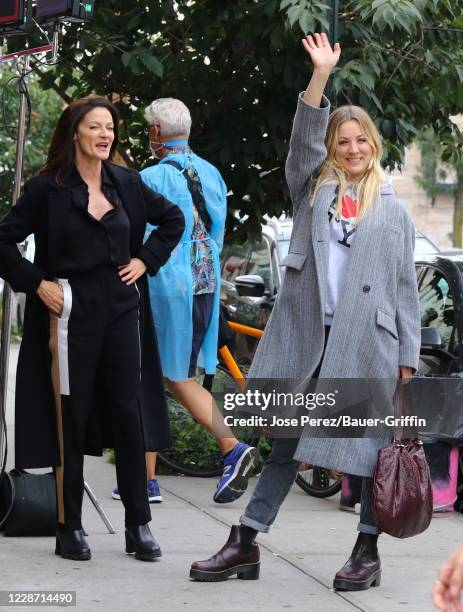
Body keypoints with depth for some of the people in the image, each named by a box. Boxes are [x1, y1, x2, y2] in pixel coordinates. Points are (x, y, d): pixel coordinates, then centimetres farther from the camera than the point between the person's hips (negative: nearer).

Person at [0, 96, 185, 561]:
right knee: (71, 419, 0)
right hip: (71, 313, -3)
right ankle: (69, 527, 9)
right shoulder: (47, 189, -3)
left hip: (121, 311, 3)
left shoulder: (126, 183, 8)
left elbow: (173, 219, 21)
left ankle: (138, 525, 7)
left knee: (130, 416, 1)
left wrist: (147, 260, 10)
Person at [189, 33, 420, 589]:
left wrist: (407, 357, 2)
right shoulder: (313, 191, 13)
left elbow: (406, 289, 8)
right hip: (305, 335, 1)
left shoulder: (393, 211, 10)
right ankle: (244, 544, 8)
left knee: (373, 445, 2)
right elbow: (304, 140, -3)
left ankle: (367, 552, 13)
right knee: (286, 444, 5)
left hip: (365, 342, -1)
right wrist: (320, 75, -15)